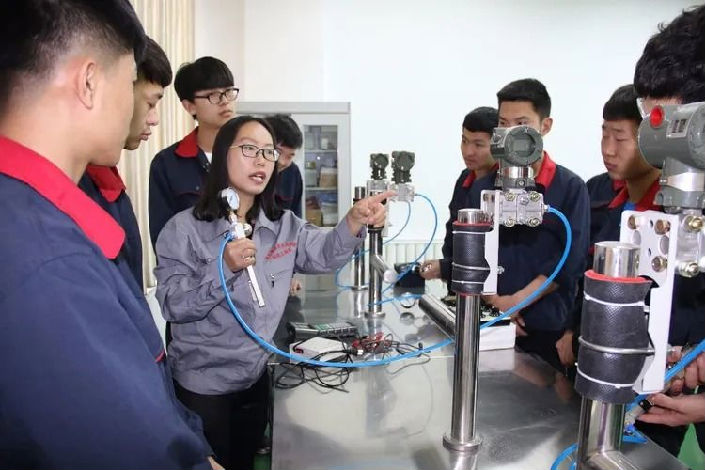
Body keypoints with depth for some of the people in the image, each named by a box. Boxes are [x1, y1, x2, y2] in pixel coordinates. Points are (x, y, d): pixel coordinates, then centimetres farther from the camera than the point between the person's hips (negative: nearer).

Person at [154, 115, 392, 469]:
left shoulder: (283, 225, 0)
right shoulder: (184, 228, -15)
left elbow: (324, 254, -13)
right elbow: (172, 305, -19)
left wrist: (355, 220, -31)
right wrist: (225, 268, -32)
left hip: (256, 376, 4)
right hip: (201, 383, -4)